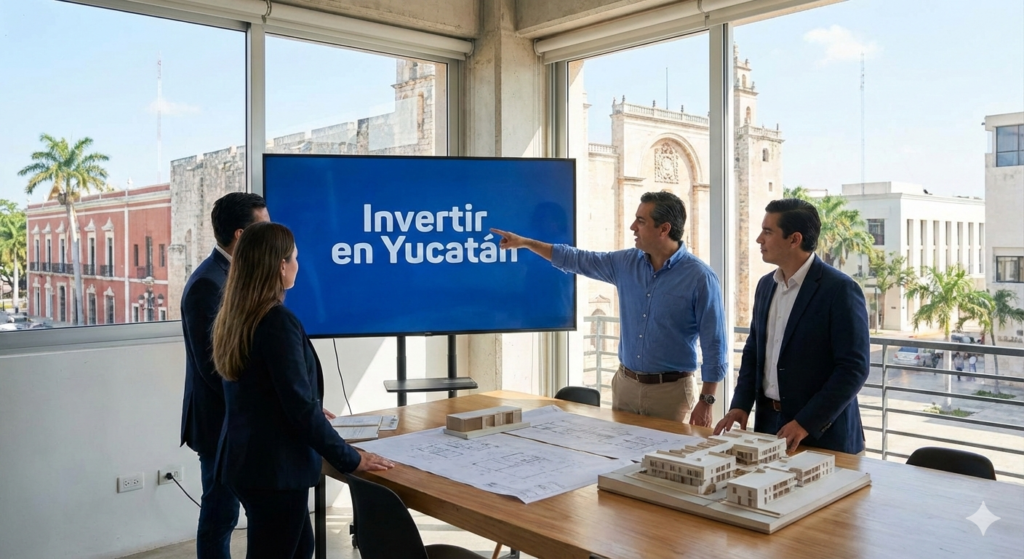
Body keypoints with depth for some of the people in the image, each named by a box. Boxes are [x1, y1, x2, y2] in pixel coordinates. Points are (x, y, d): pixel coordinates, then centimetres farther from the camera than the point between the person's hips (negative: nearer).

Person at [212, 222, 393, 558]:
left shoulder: (234, 316, 6)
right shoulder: (278, 321, -22)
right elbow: (301, 406, -22)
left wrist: (314, 416, 30)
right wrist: (349, 459, -12)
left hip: (246, 459, 9)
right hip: (274, 467, -9)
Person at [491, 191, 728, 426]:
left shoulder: (699, 277, -13)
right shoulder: (626, 263, 3)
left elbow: (714, 346, -11)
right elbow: (577, 260, 15)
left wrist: (705, 401, -13)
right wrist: (525, 242, 15)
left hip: (671, 390, -5)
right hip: (625, 384, 5)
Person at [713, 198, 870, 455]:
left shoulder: (840, 289, -15)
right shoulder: (766, 285, 7)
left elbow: (855, 367, -17)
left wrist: (806, 423, -20)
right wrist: (741, 404, 1)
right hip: (768, 424, 6)